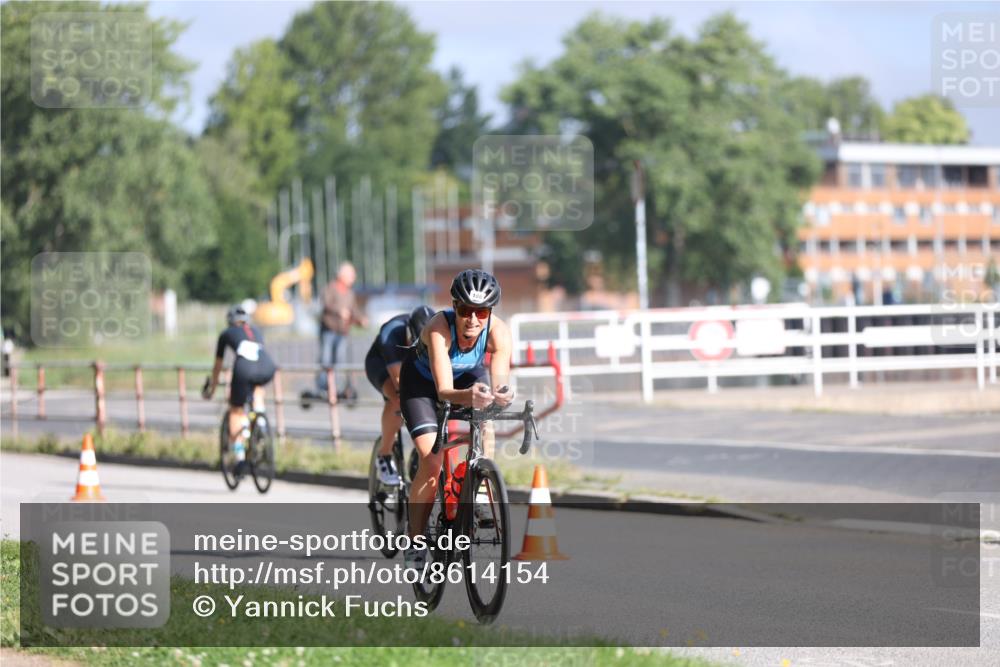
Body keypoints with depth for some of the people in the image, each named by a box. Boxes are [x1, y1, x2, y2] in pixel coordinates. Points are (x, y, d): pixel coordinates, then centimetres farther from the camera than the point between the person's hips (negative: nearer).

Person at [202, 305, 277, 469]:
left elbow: (217, 366, 37)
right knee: (258, 386, 38)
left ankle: (239, 455, 5)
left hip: (244, 369, -2)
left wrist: (212, 388, 51)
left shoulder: (226, 334, 28)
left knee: (236, 410, 15)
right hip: (267, 369, 3)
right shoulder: (256, 332, 36)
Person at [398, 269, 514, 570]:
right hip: (422, 379, -3)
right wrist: (468, 396, -67)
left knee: (485, 432, -25)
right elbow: (444, 390, -46)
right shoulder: (439, 328, -40)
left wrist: (502, 395, -64)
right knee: (432, 461, -17)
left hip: (468, 375, 3)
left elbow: (500, 382, -41)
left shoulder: (498, 331, -32)